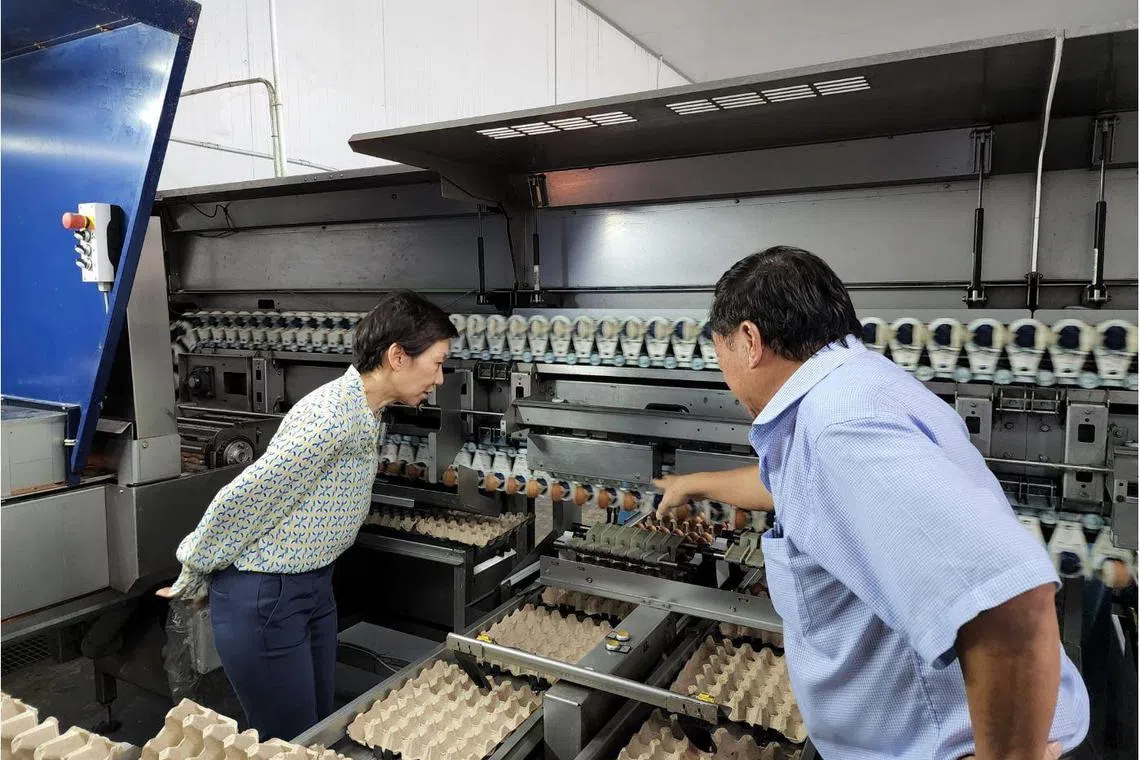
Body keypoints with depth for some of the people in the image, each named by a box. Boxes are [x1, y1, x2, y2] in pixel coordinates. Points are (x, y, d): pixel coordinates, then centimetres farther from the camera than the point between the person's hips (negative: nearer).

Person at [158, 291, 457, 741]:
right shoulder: (333, 415, -27)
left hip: (314, 586, 9)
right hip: (265, 598, -9)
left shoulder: (364, 412, 4)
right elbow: (241, 499, -22)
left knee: (322, 731, 19)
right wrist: (193, 580, -6)